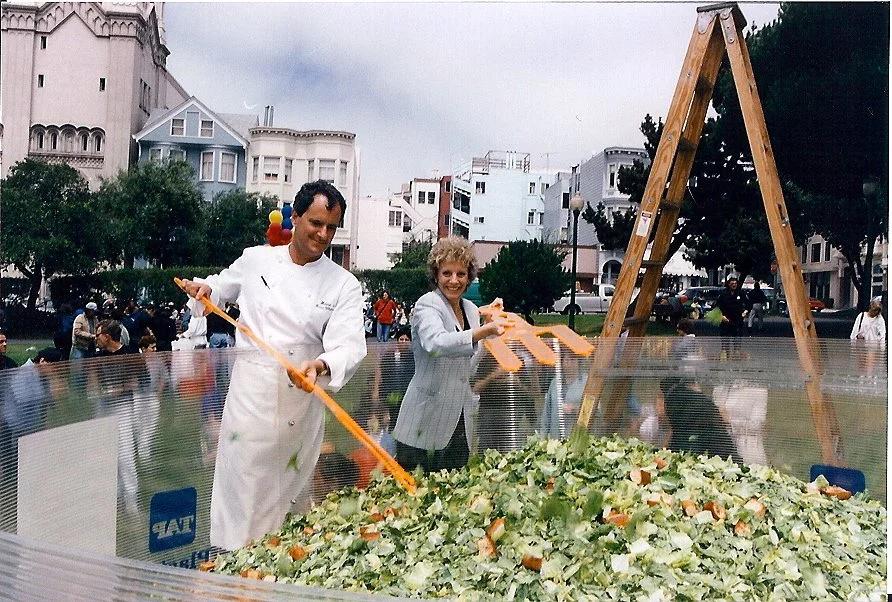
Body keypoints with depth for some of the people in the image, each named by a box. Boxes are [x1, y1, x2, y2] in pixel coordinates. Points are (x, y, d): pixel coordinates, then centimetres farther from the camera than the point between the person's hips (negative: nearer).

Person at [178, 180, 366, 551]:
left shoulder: (344, 285, 0)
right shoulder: (256, 260, 5)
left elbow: (349, 344, -12)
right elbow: (224, 287, 25)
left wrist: (320, 366, -32)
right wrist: (205, 288, 2)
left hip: (301, 398, 0)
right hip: (250, 391, 0)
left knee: (292, 487, 11)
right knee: (241, 484, 0)